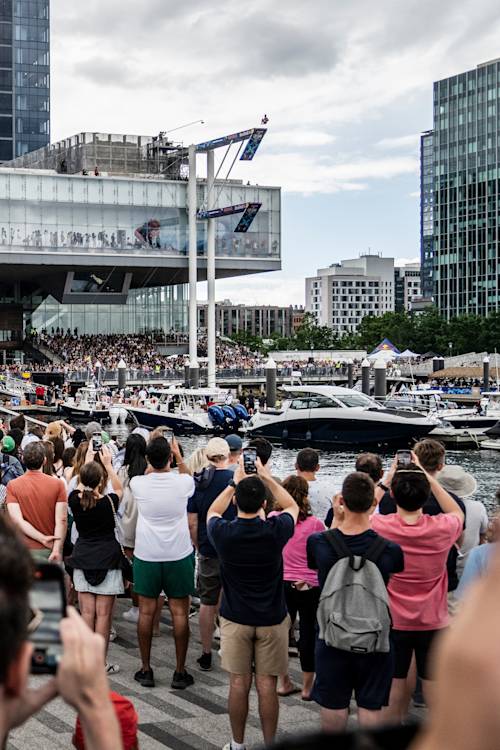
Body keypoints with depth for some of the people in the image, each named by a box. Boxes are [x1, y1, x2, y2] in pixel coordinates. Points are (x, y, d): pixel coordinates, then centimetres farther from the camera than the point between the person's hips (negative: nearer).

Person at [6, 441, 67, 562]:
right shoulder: (57, 484, -6)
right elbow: (62, 520, -12)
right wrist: (57, 550, -14)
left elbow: (17, 520, -12)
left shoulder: (12, 485, -5)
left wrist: (42, 538, -11)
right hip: (52, 549, 0)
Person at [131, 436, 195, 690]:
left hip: (146, 555, 1)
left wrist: (153, 458, 25)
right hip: (178, 555, -1)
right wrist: (179, 457, 27)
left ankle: (145, 670, 16)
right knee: (179, 612, 5)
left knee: (146, 611, 9)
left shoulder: (138, 484, -10)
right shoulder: (182, 483, -11)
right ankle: (180, 672, 10)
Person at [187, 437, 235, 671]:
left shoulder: (197, 482, -3)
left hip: (208, 552, 2)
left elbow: (192, 523, 0)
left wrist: (198, 547, 13)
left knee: (207, 603, 13)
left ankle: (206, 654, 19)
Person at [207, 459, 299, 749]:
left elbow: (213, 512, 13)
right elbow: (292, 506, 8)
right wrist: (268, 478, 9)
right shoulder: (275, 531, -15)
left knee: (239, 683, 9)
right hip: (272, 619, -1)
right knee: (267, 686, 5)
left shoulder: (223, 533, -13)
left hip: (236, 619, 1)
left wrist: (234, 482, 14)